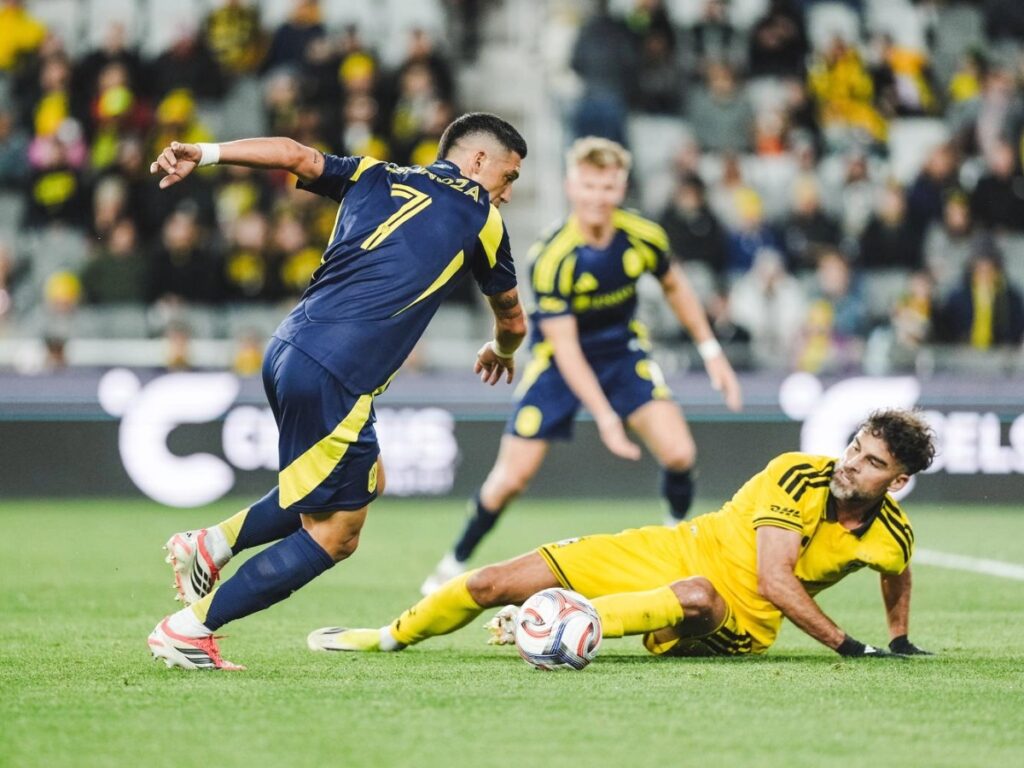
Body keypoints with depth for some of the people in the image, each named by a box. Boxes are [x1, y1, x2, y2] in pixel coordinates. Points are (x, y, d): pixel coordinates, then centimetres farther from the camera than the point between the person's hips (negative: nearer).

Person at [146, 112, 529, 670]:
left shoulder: (375, 178, 20)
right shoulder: (481, 218, 10)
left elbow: (296, 155, 5)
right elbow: (512, 320, 24)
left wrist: (204, 154, 3)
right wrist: (500, 351, 46)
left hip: (287, 350, 8)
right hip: (335, 377, -8)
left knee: (366, 482, 25)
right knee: (334, 535, 4)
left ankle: (211, 545, 20)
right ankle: (189, 630, 4)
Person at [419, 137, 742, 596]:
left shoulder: (643, 238, -16)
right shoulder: (552, 259, -28)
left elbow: (674, 286, 7)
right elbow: (565, 347, -27)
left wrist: (711, 351, 6)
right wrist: (604, 416, -33)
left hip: (622, 351, 3)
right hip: (560, 363, -3)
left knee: (678, 453, -15)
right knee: (512, 476, -7)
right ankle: (456, 562, 16)